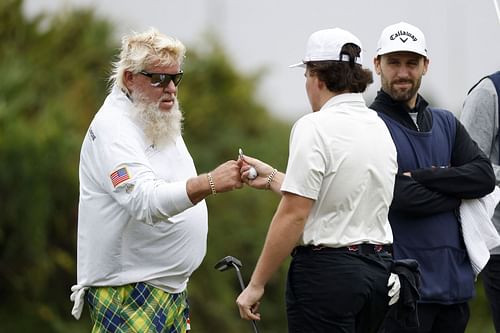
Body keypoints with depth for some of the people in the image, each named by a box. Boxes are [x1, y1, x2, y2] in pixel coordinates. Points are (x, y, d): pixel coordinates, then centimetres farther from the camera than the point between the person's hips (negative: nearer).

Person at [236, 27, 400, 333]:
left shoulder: (316, 127, -12)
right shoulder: (379, 126, 12)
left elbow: (294, 215, -16)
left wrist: (256, 284, -11)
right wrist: (273, 178, 30)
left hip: (327, 272, -8)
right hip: (379, 270, 8)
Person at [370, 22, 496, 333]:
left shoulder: (446, 123, 16)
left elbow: (484, 175, 1)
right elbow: (402, 197, -15)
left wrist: (422, 177, -11)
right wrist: (457, 194, -1)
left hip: (455, 280, 6)